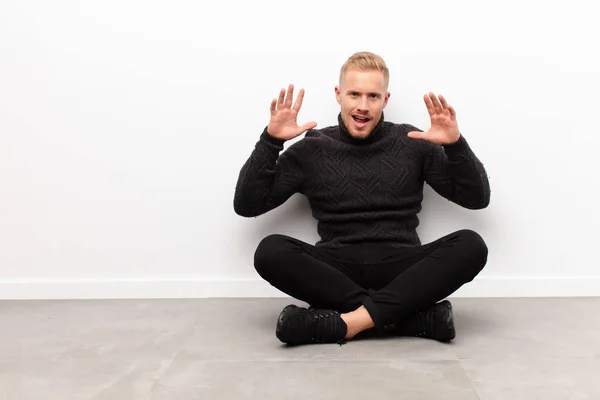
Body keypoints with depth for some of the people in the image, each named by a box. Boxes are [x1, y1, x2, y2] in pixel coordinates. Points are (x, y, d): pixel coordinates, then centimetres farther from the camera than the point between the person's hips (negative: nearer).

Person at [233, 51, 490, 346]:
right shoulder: (311, 150, 7)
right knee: (270, 251, -28)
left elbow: (477, 198, 7)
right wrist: (271, 140, -6)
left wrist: (455, 144, -9)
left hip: (402, 271, 0)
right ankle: (413, 316, -28)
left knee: (471, 245, -25)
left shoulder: (412, 143, 8)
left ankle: (352, 320, -31)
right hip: (337, 273, 0)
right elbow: (246, 205, 4)